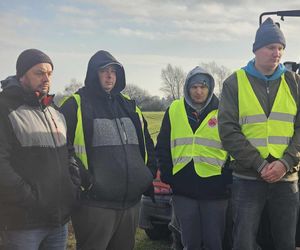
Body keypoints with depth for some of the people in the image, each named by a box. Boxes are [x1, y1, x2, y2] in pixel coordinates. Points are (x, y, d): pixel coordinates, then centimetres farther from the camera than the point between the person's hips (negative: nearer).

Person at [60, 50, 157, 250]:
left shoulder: (129, 106, 16)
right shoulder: (75, 105, -3)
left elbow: (147, 145, 24)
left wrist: (150, 177, 15)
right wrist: (81, 179, -15)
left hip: (131, 202, 6)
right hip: (95, 203, -6)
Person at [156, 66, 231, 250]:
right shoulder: (174, 110, 7)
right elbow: (163, 146, 12)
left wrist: (228, 179, -3)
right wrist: (167, 177, 4)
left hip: (214, 189, -2)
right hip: (183, 189, 2)